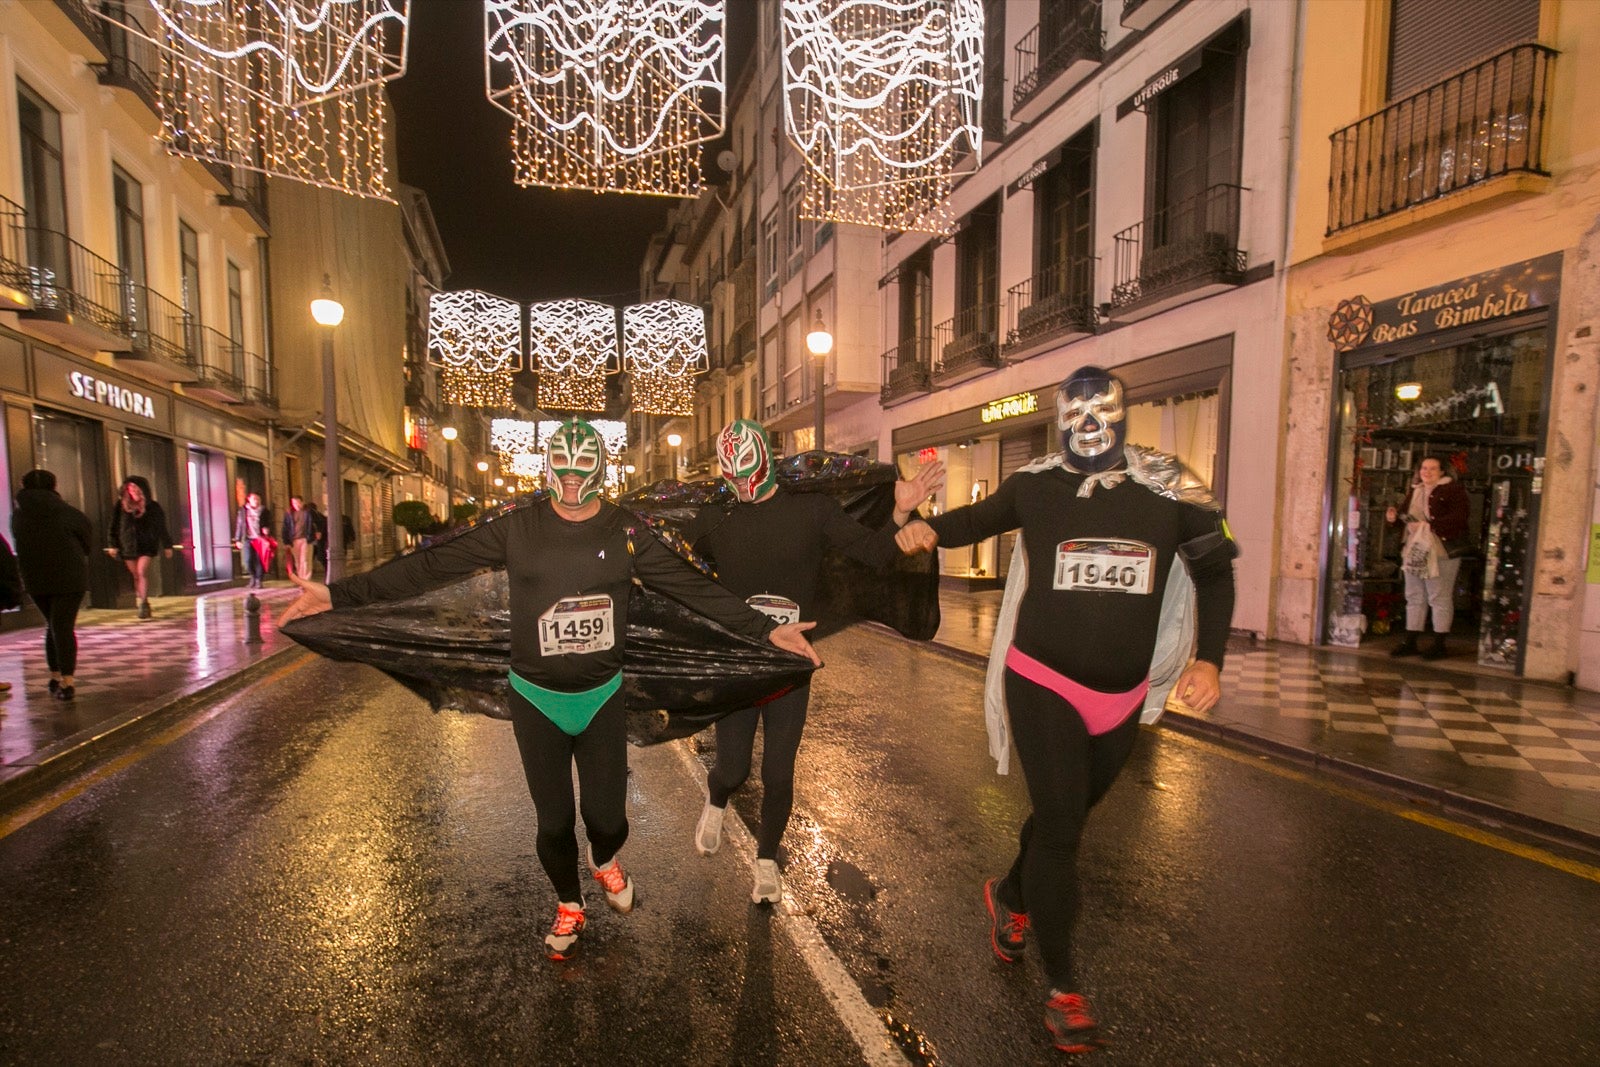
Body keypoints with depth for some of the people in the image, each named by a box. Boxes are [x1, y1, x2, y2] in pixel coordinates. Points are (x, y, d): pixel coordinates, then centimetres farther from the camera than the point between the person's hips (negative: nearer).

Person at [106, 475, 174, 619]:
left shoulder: (152, 507, -2)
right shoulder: (121, 506, 2)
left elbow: (161, 526, 4)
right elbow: (115, 526, 7)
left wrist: (167, 546, 6)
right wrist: (113, 545, 4)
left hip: (146, 545, -2)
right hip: (128, 546, 3)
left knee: (142, 572, -15)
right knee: (136, 575, 10)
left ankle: (143, 603, -14)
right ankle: (141, 602, 21)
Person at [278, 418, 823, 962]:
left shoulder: (625, 532, -6)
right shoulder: (518, 528, -7)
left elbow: (692, 585, -5)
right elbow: (431, 564, -6)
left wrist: (765, 628, -8)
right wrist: (339, 594, -11)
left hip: (602, 697, 0)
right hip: (536, 699, 0)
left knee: (608, 819, 4)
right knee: (554, 821, 11)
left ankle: (605, 862, 43)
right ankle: (568, 905, 43)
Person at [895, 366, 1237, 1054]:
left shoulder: (1168, 490, -7)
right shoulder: (1037, 486, -9)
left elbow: (1214, 571, 4)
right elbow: (981, 518, 9)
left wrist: (1209, 658, -8)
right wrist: (928, 527, -11)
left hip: (1121, 697, 4)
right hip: (1043, 684, -3)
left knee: (1069, 813, 21)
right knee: (1058, 825, -3)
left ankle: (1010, 896, 49)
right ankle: (1062, 985, 17)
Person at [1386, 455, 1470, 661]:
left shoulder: (1452, 490, -5)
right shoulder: (1414, 491, 16)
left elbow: (1460, 516, -17)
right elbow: (1405, 514, 21)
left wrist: (1430, 526, -24)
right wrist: (1394, 517, -1)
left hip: (1441, 552, -7)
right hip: (1414, 551, 7)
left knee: (1439, 598, -1)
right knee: (1414, 597, 11)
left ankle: (1438, 645, 6)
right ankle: (1409, 642, 16)